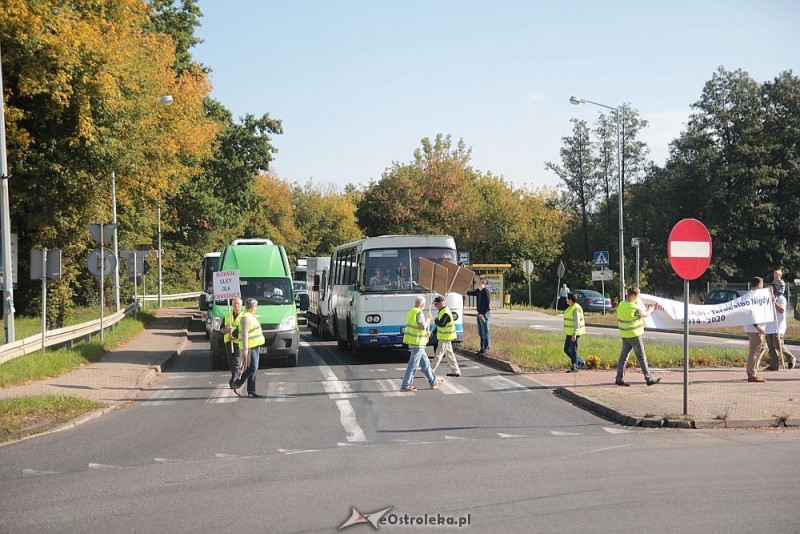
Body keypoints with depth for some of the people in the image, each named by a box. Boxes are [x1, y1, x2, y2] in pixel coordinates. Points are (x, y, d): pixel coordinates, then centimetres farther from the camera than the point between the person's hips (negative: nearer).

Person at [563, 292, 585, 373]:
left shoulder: (575, 309, -18)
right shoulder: (571, 307, 13)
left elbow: (577, 322, -22)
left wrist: (574, 334, -27)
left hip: (574, 333, -10)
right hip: (569, 333, 10)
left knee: (573, 350, -3)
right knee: (566, 349, 13)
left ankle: (575, 367, 5)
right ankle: (580, 362, 22)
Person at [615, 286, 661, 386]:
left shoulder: (621, 305, 3)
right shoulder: (633, 308, -21)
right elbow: (645, 314, -5)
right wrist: (649, 311, 16)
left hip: (624, 335, 7)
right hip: (634, 335, -7)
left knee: (623, 356, 9)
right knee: (641, 357, 2)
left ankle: (619, 378, 6)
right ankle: (649, 379, 8)